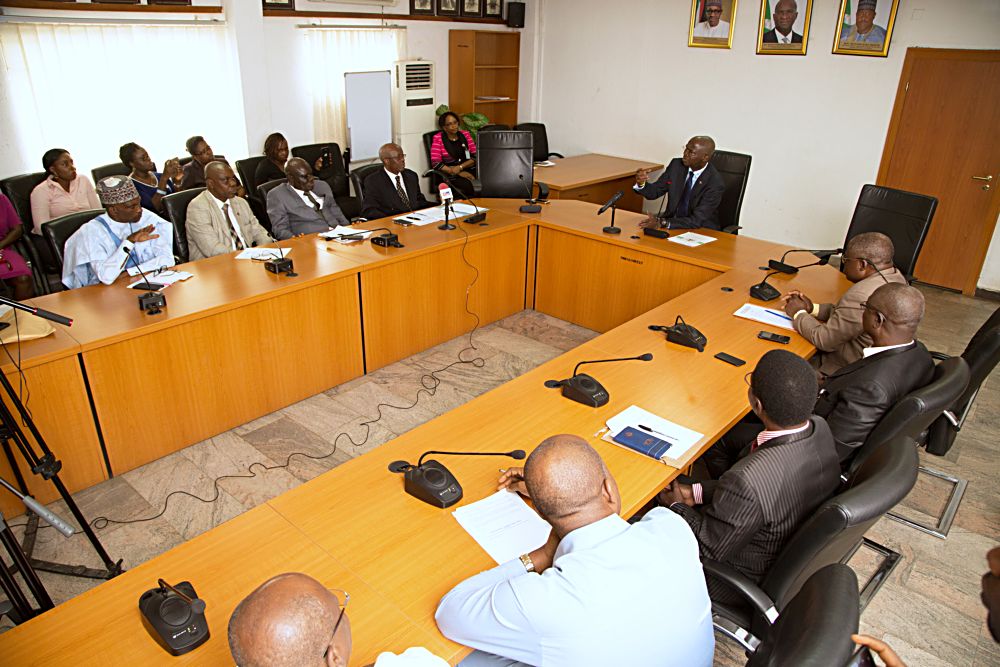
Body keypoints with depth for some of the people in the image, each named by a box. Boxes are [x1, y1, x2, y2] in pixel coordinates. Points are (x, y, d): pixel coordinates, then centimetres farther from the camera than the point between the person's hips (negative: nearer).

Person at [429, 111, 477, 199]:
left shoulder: (465, 135, 12)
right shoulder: (438, 138, 2)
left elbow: (475, 157, 6)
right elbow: (436, 163, -6)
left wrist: (460, 167, -13)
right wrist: (460, 173, -13)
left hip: (470, 170, 3)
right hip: (449, 175, -3)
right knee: (469, 185, -34)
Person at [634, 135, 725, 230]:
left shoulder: (715, 184, -19)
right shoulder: (676, 164, -3)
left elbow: (696, 221, -24)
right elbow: (655, 191, 3)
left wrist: (663, 223, -35)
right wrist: (641, 183, -20)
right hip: (672, 226, 5)